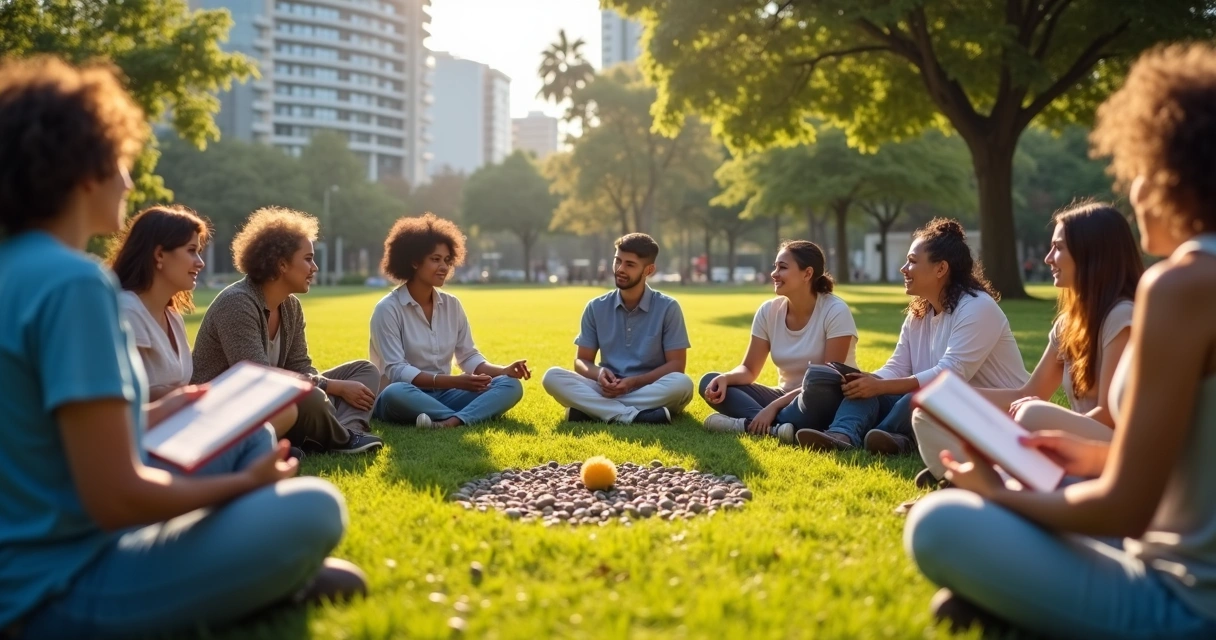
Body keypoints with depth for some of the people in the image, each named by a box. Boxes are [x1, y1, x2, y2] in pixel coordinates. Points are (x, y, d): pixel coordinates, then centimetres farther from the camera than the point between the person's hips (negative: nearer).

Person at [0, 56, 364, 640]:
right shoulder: (71, 281, -23)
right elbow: (116, 497, -26)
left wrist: (148, 418, 14)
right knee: (313, 511, -18)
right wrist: (245, 483, -10)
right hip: (57, 589, -10)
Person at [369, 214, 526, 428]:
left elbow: (469, 357, 10)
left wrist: (503, 370, -11)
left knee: (510, 385, -17)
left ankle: (452, 422, -43)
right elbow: (396, 371, -18)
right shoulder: (388, 308, -10)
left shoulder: (452, 304, 8)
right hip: (405, 399, -6)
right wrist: (454, 381, -27)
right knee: (396, 392, -41)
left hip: (441, 395, 6)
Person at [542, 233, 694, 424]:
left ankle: (590, 409, -29)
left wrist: (634, 382, -18)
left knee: (682, 383, -34)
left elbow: (676, 364, -4)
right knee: (552, 377, -22)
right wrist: (599, 373, -16)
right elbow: (582, 360, 8)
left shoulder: (668, 308, -2)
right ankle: (632, 415, -34)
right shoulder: (596, 308, 6)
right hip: (606, 390, 2)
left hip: (650, 392, -2)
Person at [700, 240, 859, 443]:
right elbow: (749, 369, 3)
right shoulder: (768, 311, 0)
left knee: (819, 381, -40)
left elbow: (828, 379, -20)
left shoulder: (835, 311, -14)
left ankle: (747, 424, -32)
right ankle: (776, 428, -35)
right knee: (711, 383, -13)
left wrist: (774, 406, -26)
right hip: (787, 398, 6)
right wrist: (725, 378, -21)